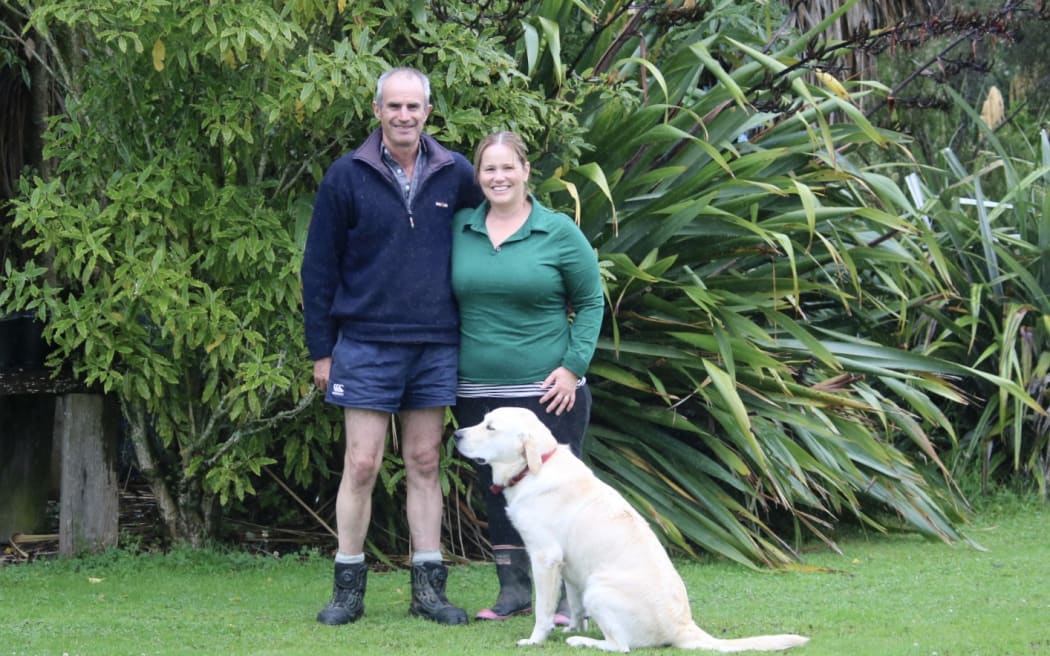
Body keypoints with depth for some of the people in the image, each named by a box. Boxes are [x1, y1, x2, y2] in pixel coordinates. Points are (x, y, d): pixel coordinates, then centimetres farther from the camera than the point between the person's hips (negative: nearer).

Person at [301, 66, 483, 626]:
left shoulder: (457, 175, 3)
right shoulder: (347, 177, -3)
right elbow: (319, 266, 0)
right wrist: (320, 350, -2)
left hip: (436, 348, 2)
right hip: (367, 344, -2)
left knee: (425, 465, 7)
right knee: (361, 465, -2)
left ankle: (429, 587, 12)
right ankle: (348, 587, 7)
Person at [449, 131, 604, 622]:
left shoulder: (558, 232, -1)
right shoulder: (458, 230, 6)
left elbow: (591, 302, 3)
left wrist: (574, 365, -7)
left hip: (547, 390, -3)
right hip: (477, 391, 3)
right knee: (496, 490, 8)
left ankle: (566, 596, 5)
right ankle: (513, 590, 19)